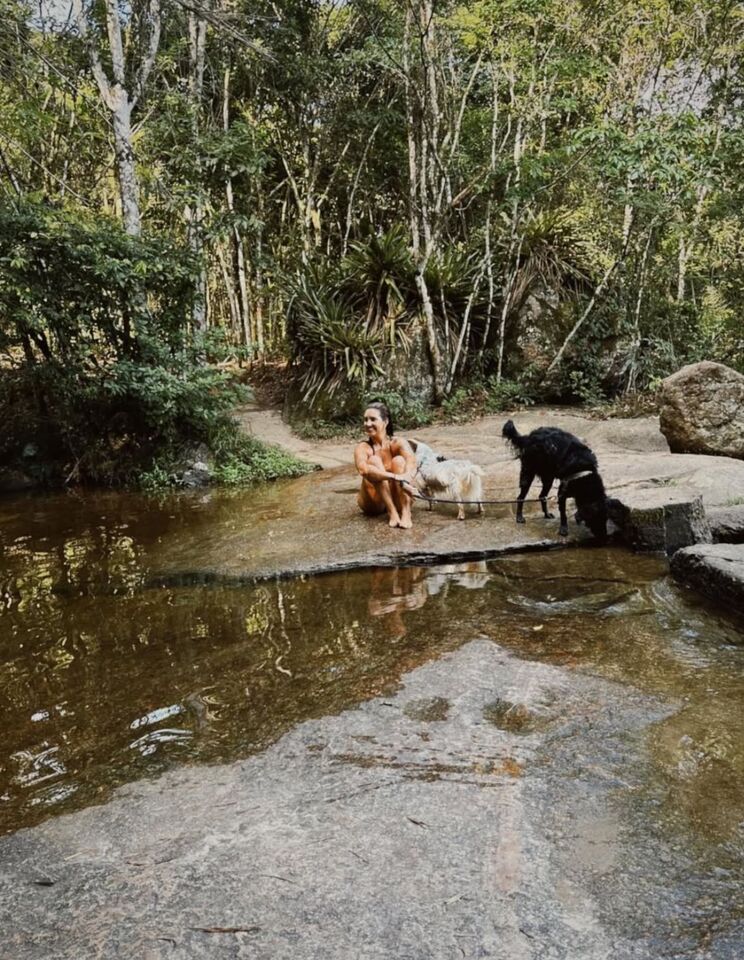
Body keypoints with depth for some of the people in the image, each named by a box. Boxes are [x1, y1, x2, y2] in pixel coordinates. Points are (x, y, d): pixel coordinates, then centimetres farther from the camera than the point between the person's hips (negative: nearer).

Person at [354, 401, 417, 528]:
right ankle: (392, 513, -29)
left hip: (397, 498, 1)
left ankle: (405, 512, -34)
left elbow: (411, 462, -31)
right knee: (374, 461, -24)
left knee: (399, 460, -24)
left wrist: (405, 480, -54)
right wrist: (395, 477, -48)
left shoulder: (398, 444, -10)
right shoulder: (363, 447, -12)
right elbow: (363, 469, -35)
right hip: (373, 503, 0)